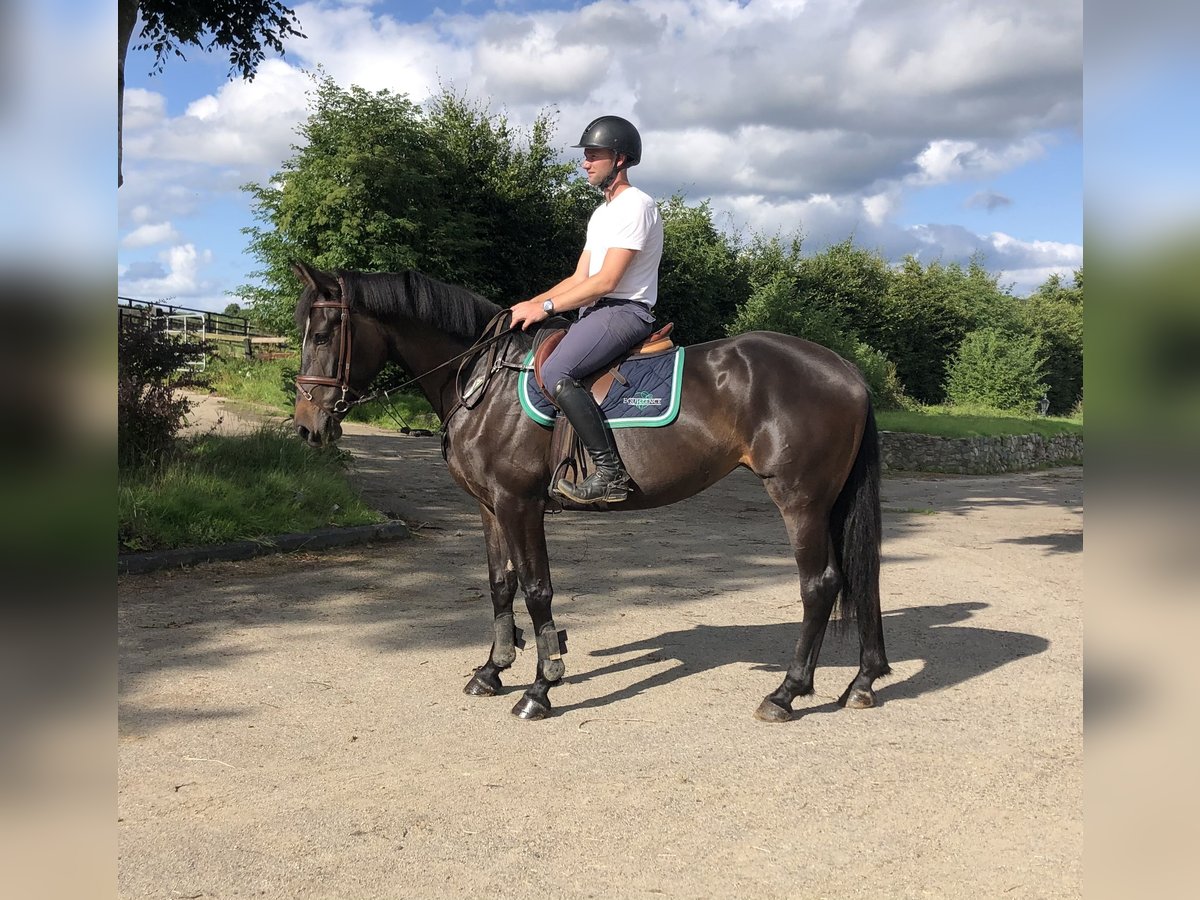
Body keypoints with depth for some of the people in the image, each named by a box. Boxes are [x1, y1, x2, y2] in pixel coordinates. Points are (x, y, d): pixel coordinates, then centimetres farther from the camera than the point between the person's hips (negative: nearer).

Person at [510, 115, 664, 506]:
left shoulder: (635, 206, -10)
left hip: (625, 312, -11)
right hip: (596, 312, 11)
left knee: (555, 372, -29)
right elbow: (580, 278, 19)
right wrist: (531, 303, 6)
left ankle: (610, 473, -29)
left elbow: (606, 280, -18)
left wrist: (545, 307, -16)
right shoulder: (602, 213, 22)